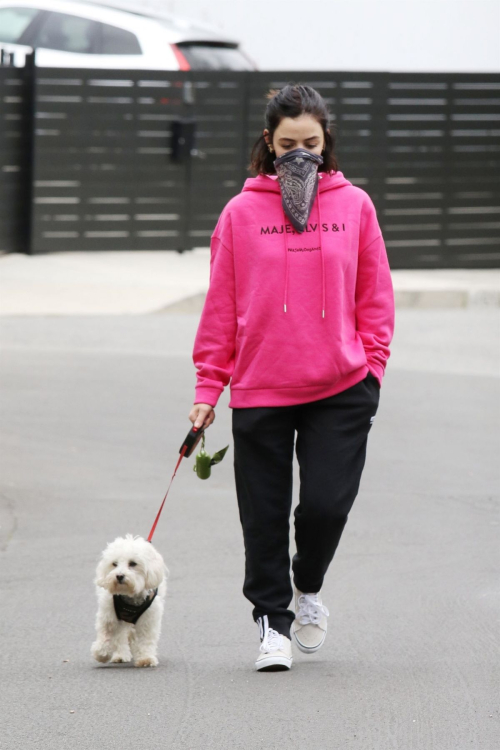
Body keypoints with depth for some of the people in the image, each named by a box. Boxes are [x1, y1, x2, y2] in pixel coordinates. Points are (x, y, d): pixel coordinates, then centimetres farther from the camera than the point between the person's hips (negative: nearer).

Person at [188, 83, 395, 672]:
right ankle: (272, 619, 19)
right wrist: (208, 387, 2)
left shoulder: (354, 205, 4)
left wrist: (372, 365, 0)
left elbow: (375, 295, 10)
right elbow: (221, 305, 5)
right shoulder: (241, 213, 1)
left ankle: (309, 586, 22)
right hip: (260, 390, 0)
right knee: (265, 514, 3)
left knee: (327, 502, -9)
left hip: (341, 387, 0)